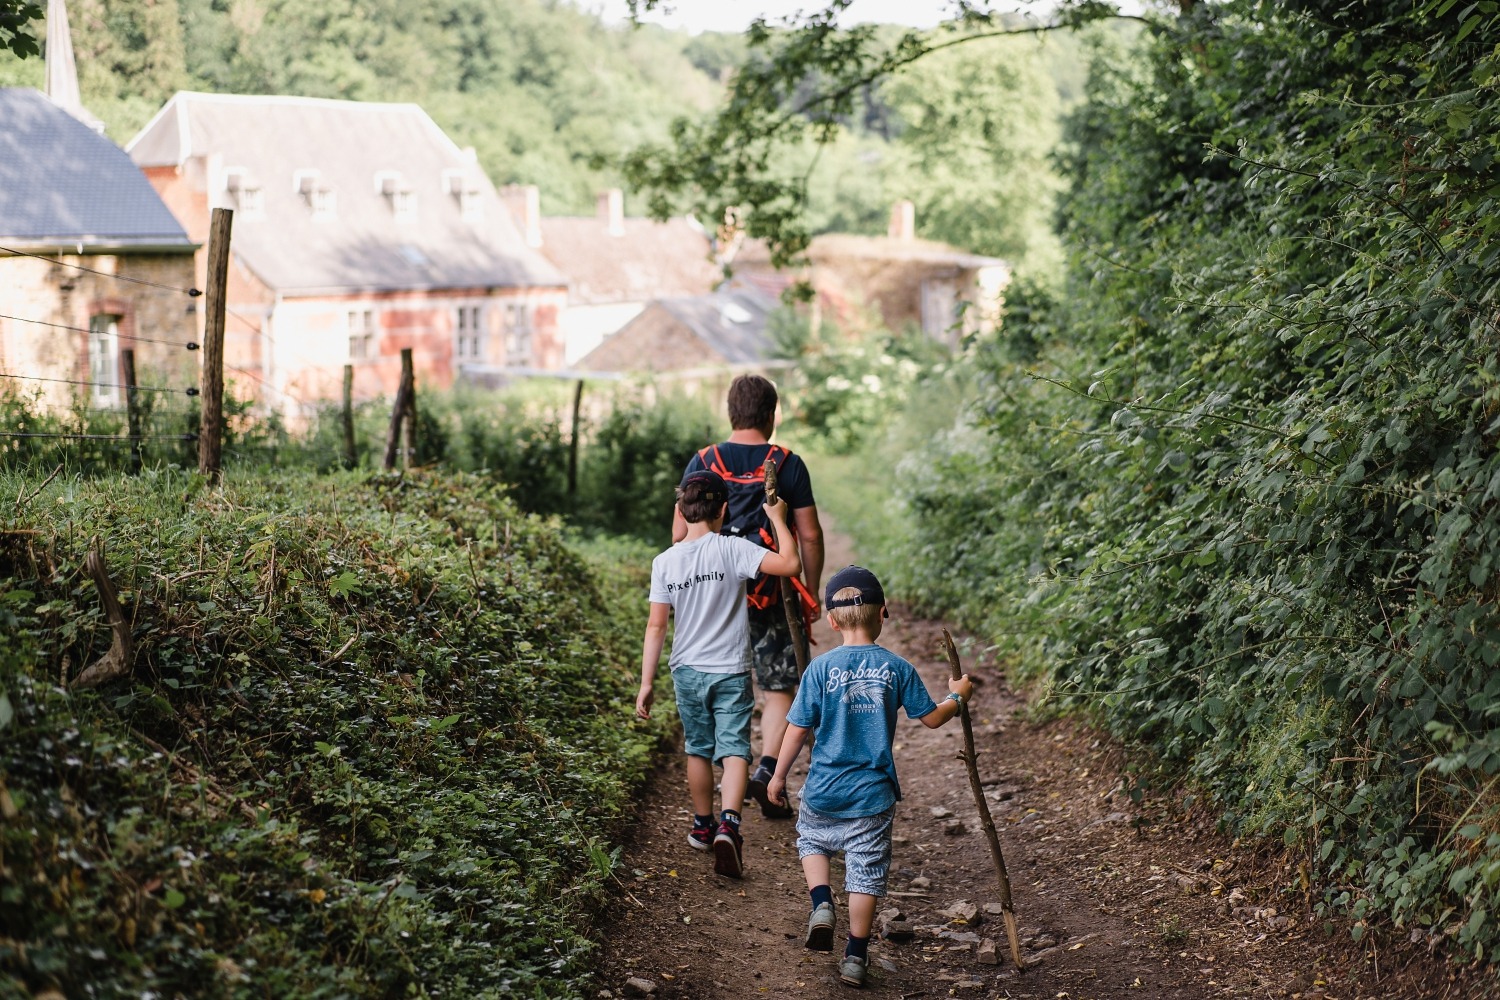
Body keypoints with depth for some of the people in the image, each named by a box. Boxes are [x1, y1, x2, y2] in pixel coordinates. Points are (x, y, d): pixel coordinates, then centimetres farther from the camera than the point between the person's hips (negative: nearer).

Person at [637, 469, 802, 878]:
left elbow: (656, 626, -2)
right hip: (731, 672, -3)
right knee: (734, 749, -4)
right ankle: (729, 825, -24)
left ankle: (703, 826, 31)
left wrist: (647, 683, 2)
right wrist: (778, 518, -4)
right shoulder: (732, 549, -12)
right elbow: (789, 564, -19)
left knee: (698, 749, 18)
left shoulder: (665, 562, -3)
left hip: (687, 671, 3)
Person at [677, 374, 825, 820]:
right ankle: (766, 771, -10)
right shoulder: (788, 464, -5)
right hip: (770, 596, -2)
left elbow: (680, 533, 0)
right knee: (779, 688, 7)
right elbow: (810, 536, -3)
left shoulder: (703, 462, 0)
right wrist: (812, 592, 8)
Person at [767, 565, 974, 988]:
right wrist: (957, 697, 23)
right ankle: (855, 957, 13)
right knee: (866, 874, 9)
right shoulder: (897, 669, -6)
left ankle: (822, 904, 6)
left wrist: (778, 777, 7)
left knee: (811, 841, 27)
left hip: (824, 790, 0)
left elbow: (797, 730, -6)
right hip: (873, 794, 0)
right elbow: (932, 718, 2)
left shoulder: (820, 668, -9)